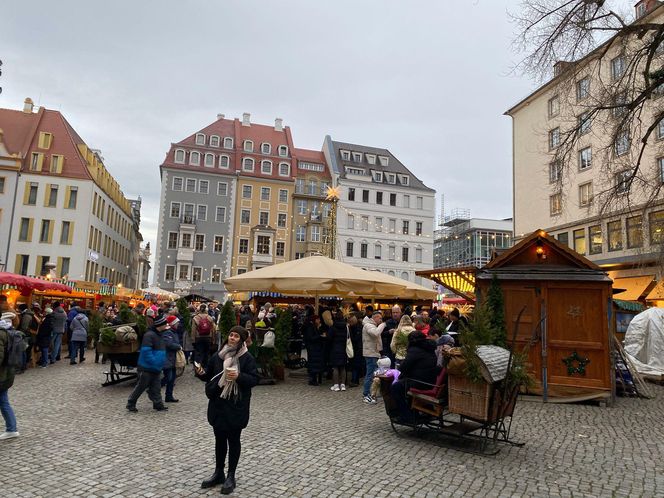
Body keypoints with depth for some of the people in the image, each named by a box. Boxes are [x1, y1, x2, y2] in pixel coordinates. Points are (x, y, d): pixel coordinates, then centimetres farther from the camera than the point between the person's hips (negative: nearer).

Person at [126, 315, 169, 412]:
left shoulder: (160, 334, 11)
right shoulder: (149, 335, -18)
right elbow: (146, 351, -24)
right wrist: (154, 363, -24)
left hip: (156, 368, 8)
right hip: (147, 368, -8)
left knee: (156, 388, 9)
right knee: (141, 386, 4)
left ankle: (158, 404, 13)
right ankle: (130, 404, 19)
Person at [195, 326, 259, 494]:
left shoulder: (247, 358, -10)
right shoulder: (217, 356, 5)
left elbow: (254, 379, -12)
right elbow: (209, 376, 12)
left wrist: (239, 376, -27)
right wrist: (201, 373, -9)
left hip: (236, 406, -4)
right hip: (218, 404, 5)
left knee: (233, 440, 7)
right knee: (219, 439, 16)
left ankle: (231, 476, 20)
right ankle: (218, 473, 31)